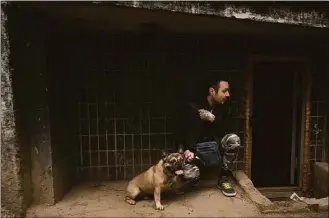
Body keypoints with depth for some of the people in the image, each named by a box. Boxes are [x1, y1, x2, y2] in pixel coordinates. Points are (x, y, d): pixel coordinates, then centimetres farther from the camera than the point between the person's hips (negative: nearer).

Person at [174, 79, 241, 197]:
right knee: (191, 176, -33)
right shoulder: (192, 107, -11)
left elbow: (226, 131, -5)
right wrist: (187, 150, -25)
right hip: (194, 150, -4)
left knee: (233, 139, -24)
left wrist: (213, 119, -21)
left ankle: (223, 178, -8)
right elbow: (181, 132, -10)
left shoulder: (221, 109, 3)